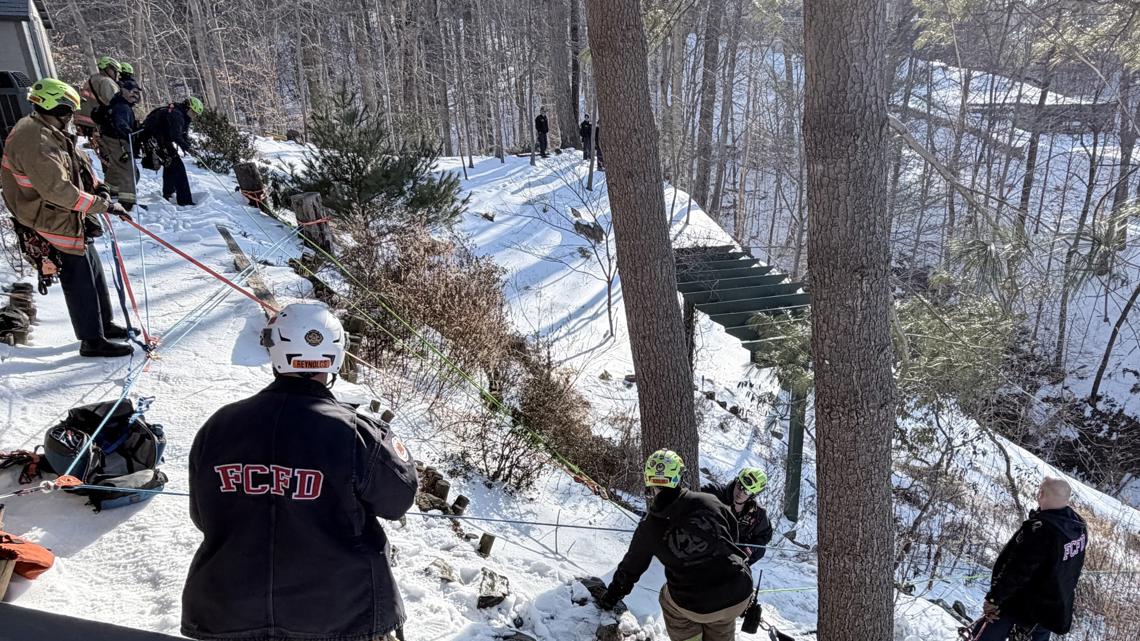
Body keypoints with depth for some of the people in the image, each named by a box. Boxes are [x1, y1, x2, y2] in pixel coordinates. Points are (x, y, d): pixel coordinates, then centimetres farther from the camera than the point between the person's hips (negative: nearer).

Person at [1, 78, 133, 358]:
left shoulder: (48, 133, 9)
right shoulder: (34, 141, -25)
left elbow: (79, 163, 19)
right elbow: (59, 190, -30)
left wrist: (96, 186, 4)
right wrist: (102, 204, -27)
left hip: (72, 220, 10)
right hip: (55, 224, -10)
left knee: (93, 272, 19)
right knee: (80, 281, -4)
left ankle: (104, 324, 32)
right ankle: (92, 340, 4)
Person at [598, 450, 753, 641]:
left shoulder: (648, 527, -5)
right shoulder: (709, 501, -6)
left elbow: (630, 568, 9)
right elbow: (733, 533, 11)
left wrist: (611, 596, 26)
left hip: (694, 606, -2)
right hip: (739, 596, 2)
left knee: (669, 598, 30)